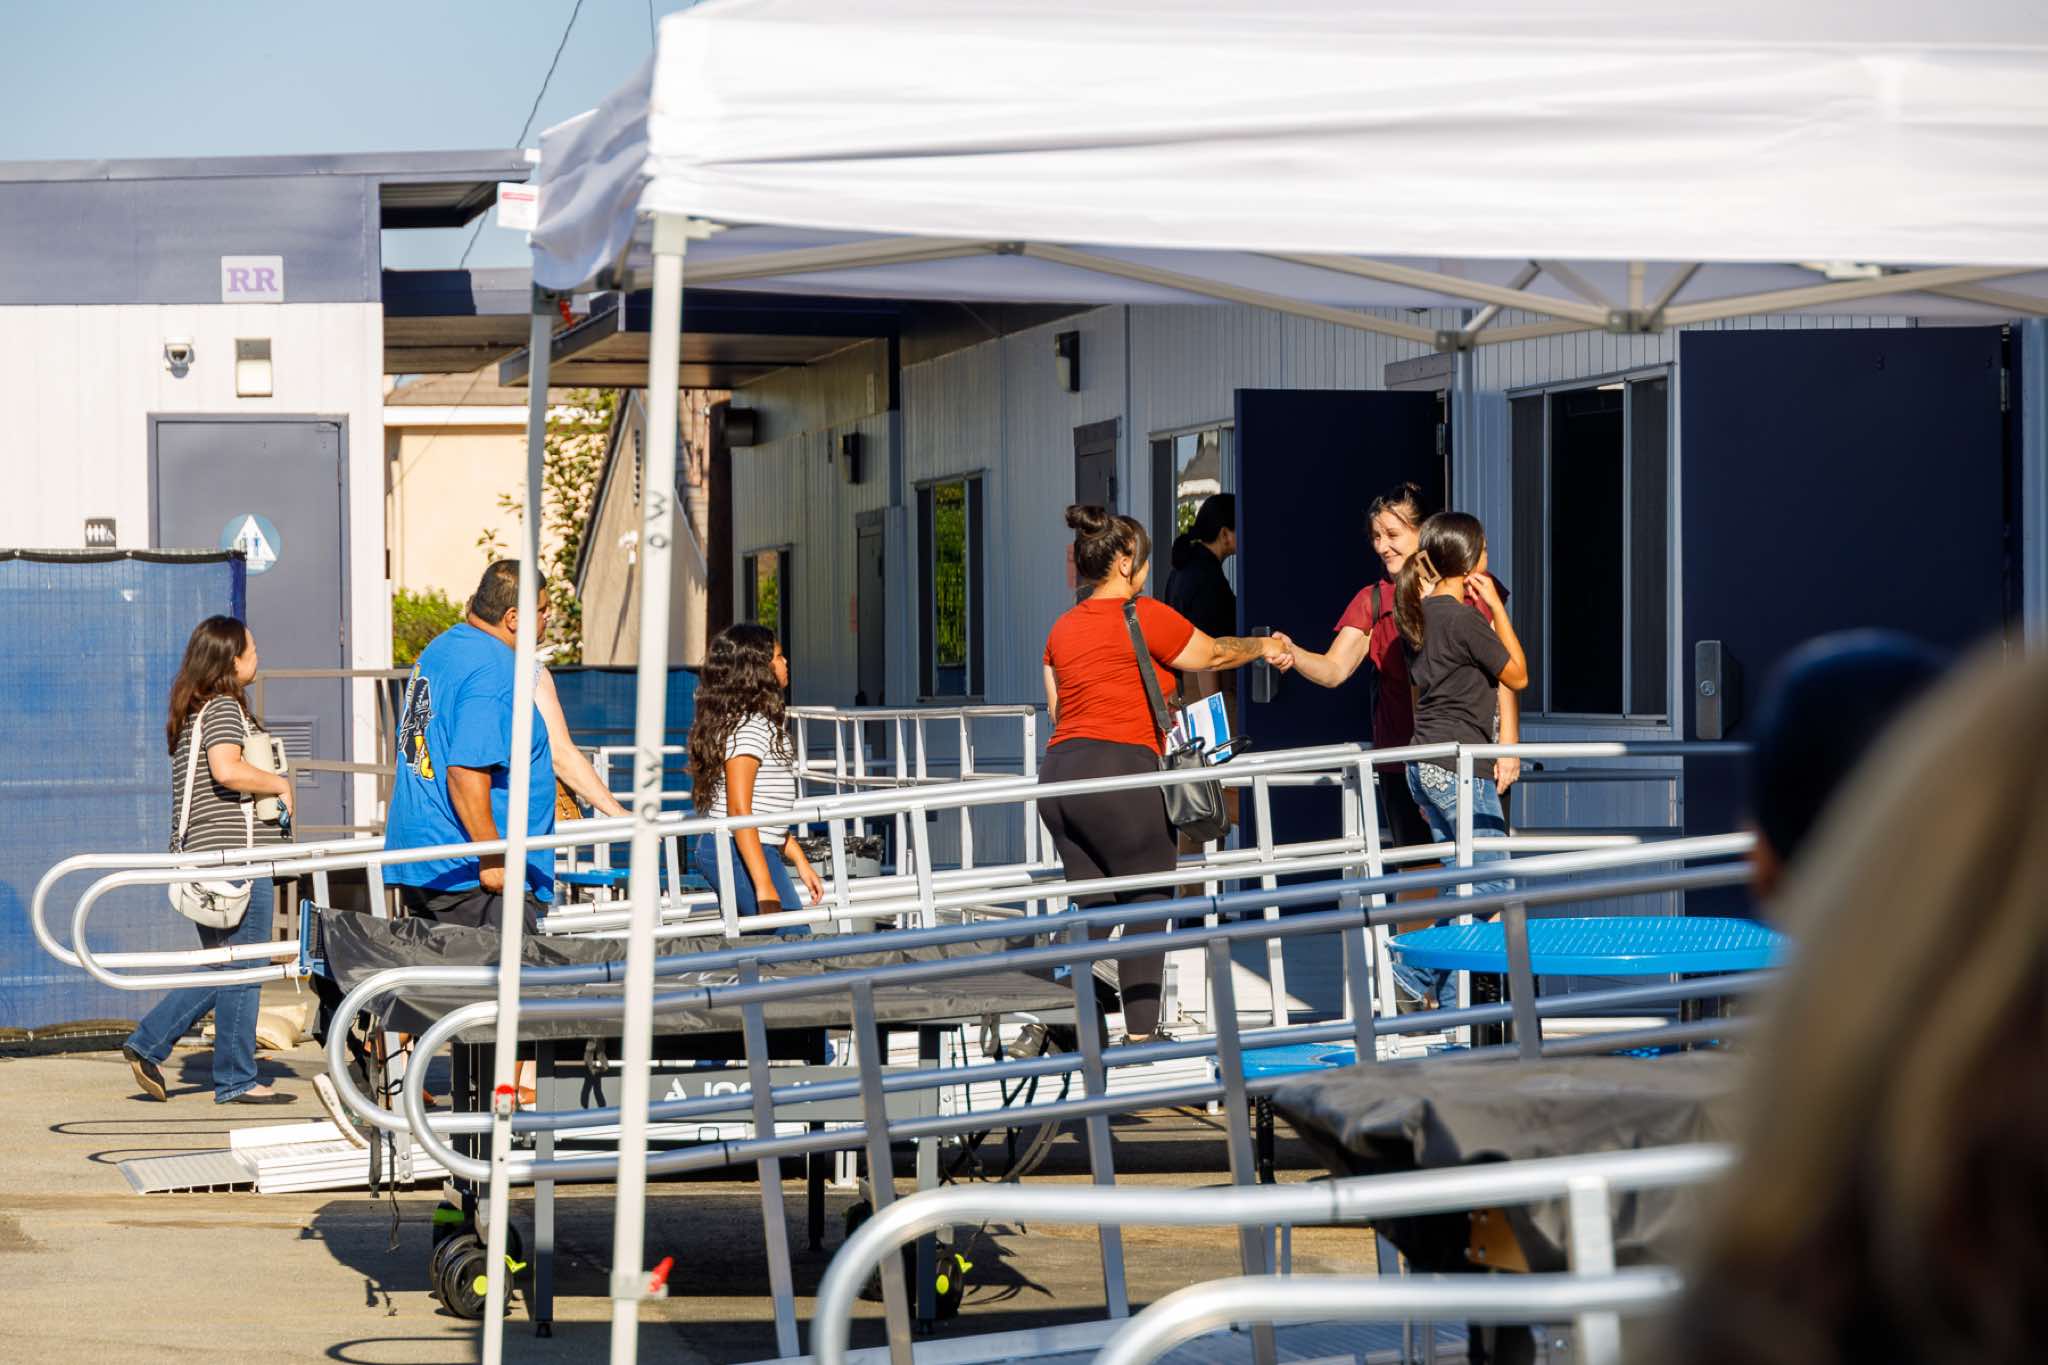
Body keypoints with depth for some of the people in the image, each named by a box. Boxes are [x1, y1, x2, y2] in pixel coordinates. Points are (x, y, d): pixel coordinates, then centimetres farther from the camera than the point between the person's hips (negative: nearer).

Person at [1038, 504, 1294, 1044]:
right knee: (1148, 905, 2)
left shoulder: (1063, 629, 16)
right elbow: (1212, 654, 7)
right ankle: (1141, 1033, 1)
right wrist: (1265, 647, 25)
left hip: (1059, 773, 7)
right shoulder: (1144, 616, -5)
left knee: (1091, 909, 10)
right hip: (1119, 773, -7)